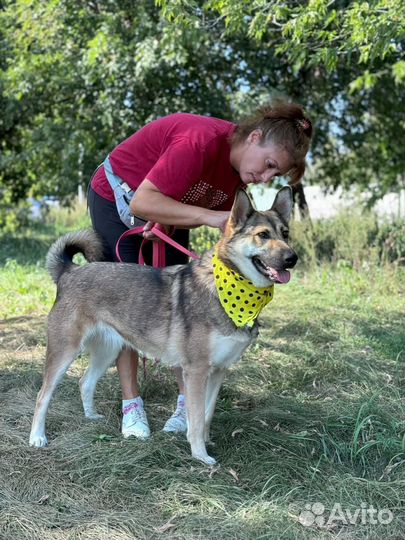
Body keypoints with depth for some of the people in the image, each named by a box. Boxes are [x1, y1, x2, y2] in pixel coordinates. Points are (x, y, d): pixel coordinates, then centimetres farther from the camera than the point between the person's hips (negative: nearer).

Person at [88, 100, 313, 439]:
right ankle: (131, 404, -1)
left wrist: (166, 220, -27)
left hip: (165, 210, 6)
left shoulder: (240, 169, -15)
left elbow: (197, 215, -5)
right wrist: (209, 216, -48)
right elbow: (142, 202, -41)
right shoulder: (202, 142, -38)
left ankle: (189, 401, -1)